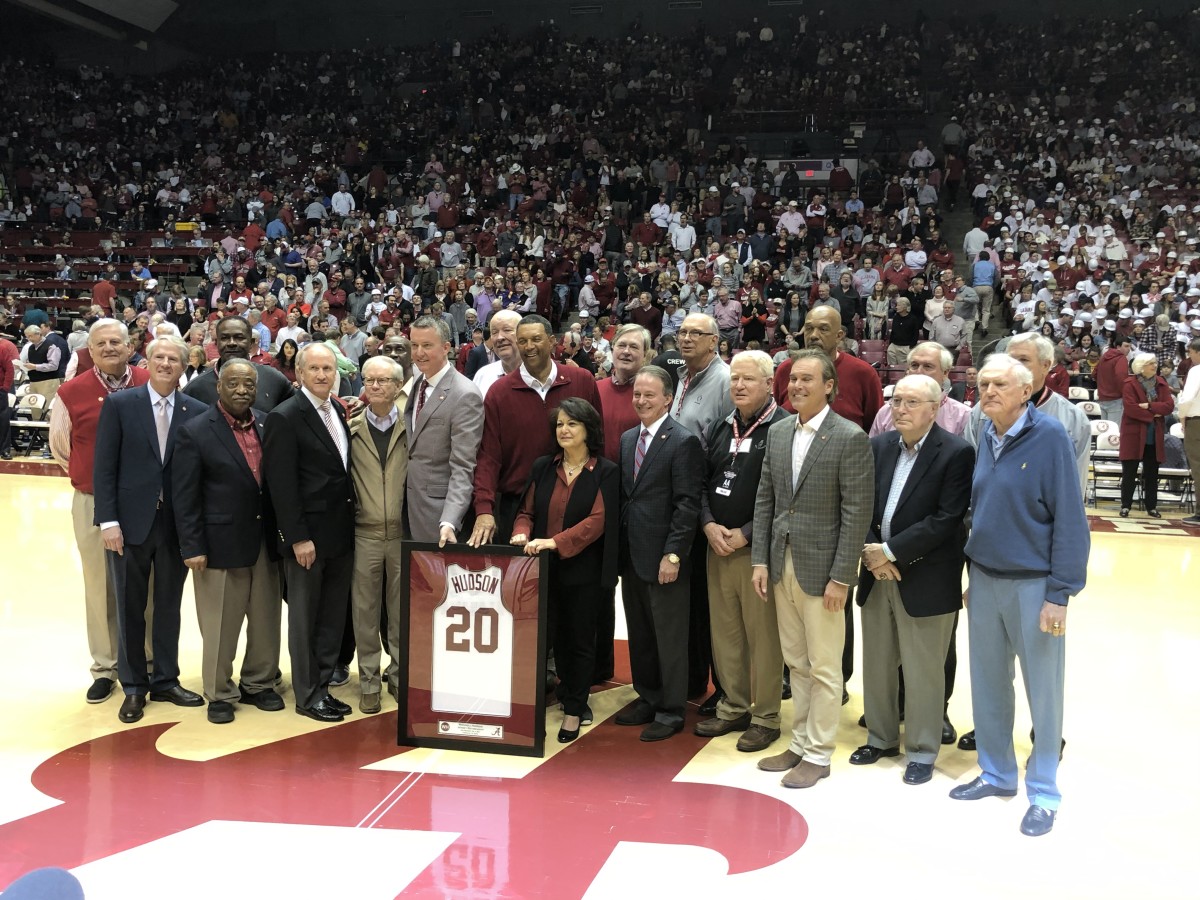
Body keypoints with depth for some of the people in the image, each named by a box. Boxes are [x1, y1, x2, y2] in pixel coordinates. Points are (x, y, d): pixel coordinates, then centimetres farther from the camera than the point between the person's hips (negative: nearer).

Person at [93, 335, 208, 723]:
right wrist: (108, 521, -11)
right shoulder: (119, 404, -1)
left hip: (177, 525, 2)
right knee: (130, 609, 8)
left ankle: (166, 680, 26)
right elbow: (104, 467, -4)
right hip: (130, 522, -1)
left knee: (169, 607, 12)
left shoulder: (197, 412, 2)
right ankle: (133, 687, 20)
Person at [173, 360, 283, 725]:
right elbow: (185, 497, -7)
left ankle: (258, 684, 29)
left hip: (266, 540, 4)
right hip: (222, 541, -4)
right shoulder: (196, 432, -7)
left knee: (266, 619, 12)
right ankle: (220, 693, 20)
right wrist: (192, 548, -11)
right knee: (220, 624, 5)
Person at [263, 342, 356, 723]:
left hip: (341, 533, 7)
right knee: (304, 617, 6)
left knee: (333, 616, 12)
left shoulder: (339, 410, 9)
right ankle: (307, 695, 16)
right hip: (307, 536, -7)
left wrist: (351, 523, 8)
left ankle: (323, 686, 23)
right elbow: (282, 485, -15)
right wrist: (298, 538, -17)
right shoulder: (284, 418, -12)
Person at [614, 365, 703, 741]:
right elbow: (623, 495, 14)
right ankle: (646, 697, 30)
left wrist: (673, 555, -18)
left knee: (669, 637, 4)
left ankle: (670, 711, 14)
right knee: (639, 634, 16)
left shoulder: (683, 442, -11)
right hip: (632, 555, 7)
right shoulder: (627, 438, 12)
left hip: (663, 557, -7)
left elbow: (687, 504, -14)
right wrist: (620, 547, 8)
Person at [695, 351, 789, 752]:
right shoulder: (720, 428, 12)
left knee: (763, 636, 0)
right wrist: (709, 525, -3)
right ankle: (733, 708, 25)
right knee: (724, 632, 13)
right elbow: (702, 482, 14)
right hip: (717, 547, 7)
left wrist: (745, 534, -15)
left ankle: (765, 717, 12)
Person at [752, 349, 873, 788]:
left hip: (821, 567, -6)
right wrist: (760, 559, 5)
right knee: (797, 664, 15)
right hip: (782, 565, 6)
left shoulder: (850, 438, -11)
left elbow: (857, 512, -13)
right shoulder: (777, 432, 8)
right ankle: (800, 743, 27)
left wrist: (840, 577, -16)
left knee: (823, 667, 4)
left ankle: (818, 754, 15)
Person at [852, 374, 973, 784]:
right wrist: (870, 552, -10)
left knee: (922, 670, 4)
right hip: (877, 575, 5)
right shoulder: (879, 446, 6)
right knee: (876, 664, 15)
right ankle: (881, 737, 32)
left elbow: (946, 519, -17)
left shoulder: (956, 453, -11)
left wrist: (891, 551, -17)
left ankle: (922, 751, 19)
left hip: (925, 581, -5)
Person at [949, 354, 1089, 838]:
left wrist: (1060, 594, -16)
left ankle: (1043, 793, 18)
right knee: (988, 684, 14)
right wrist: (973, 575, 12)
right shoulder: (987, 434, 4)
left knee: (1043, 690, 5)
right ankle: (997, 774, 30)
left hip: (1033, 584, -6)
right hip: (985, 580, 6)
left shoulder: (1050, 435, -14)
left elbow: (1070, 519, -14)